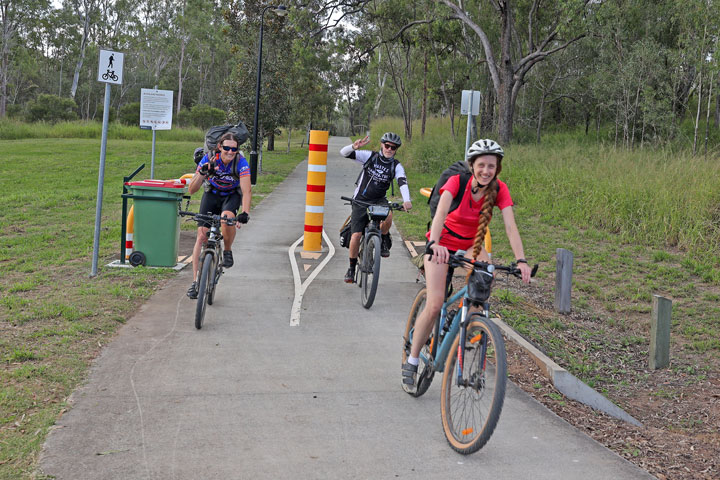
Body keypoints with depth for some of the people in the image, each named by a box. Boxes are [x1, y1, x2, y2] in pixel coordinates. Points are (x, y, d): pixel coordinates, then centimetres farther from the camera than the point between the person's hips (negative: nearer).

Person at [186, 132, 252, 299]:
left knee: (227, 217, -36)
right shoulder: (209, 159, -24)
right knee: (201, 236, -13)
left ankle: (227, 251, -7)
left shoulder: (241, 162, -27)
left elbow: (246, 190, -37)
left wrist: (245, 213, -53)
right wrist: (202, 174, -44)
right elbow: (191, 190, -25)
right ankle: (195, 281, -8)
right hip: (211, 194, 1)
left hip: (232, 196, -1)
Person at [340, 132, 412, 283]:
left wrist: (406, 200, -43)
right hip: (361, 200, -1)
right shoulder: (370, 156, -9)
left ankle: (384, 239, -3)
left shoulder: (396, 166, -6)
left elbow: (402, 182, -24)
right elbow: (344, 153, -17)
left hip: (379, 200, 1)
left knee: (388, 215, -34)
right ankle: (352, 267, 10)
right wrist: (354, 146, -41)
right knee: (356, 236, -10)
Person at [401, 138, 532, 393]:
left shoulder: (499, 189, -17)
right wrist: (434, 243, -59)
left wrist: (521, 260, -41)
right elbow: (440, 213, -41)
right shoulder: (456, 181, -26)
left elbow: (510, 226, -27)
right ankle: (411, 362, 1)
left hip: (470, 244, 4)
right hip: (442, 242, -4)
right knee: (435, 305, -15)